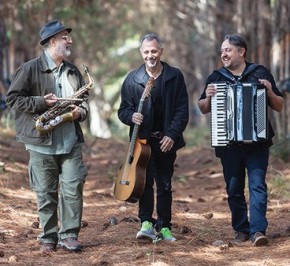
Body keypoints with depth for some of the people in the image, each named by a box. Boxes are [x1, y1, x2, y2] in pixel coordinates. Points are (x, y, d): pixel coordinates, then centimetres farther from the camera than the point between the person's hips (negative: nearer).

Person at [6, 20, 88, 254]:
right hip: (42, 143, -4)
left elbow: (83, 102, 24)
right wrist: (42, 102, -14)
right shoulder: (30, 69, -3)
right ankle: (48, 238, 12)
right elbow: (13, 98, -5)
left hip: (71, 142, 4)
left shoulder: (73, 72, 14)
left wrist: (80, 112, 1)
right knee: (46, 193, 3)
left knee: (73, 189, -3)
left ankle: (69, 234, 6)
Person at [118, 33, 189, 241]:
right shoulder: (132, 79, 4)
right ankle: (146, 223, -15)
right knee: (145, 181, -13)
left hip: (167, 140, 1)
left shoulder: (175, 76, 4)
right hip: (142, 140, -1)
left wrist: (172, 135, -9)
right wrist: (131, 116, -16)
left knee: (165, 184, 6)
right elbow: (123, 109, 7)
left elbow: (182, 110, 1)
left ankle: (164, 226, 13)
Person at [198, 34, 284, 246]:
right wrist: (208, 97, -5)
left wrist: (270, 92, -11)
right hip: (228, 144, 3)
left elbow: (279, 106, 8)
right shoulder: (216, 77, 11)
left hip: (257, 141, -3)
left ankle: (258, 230, -17)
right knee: (234, 188, 5)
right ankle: (241, 230, 14)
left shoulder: (260, 73, 6)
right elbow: (203, 109, 16)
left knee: (257, 185, -12)